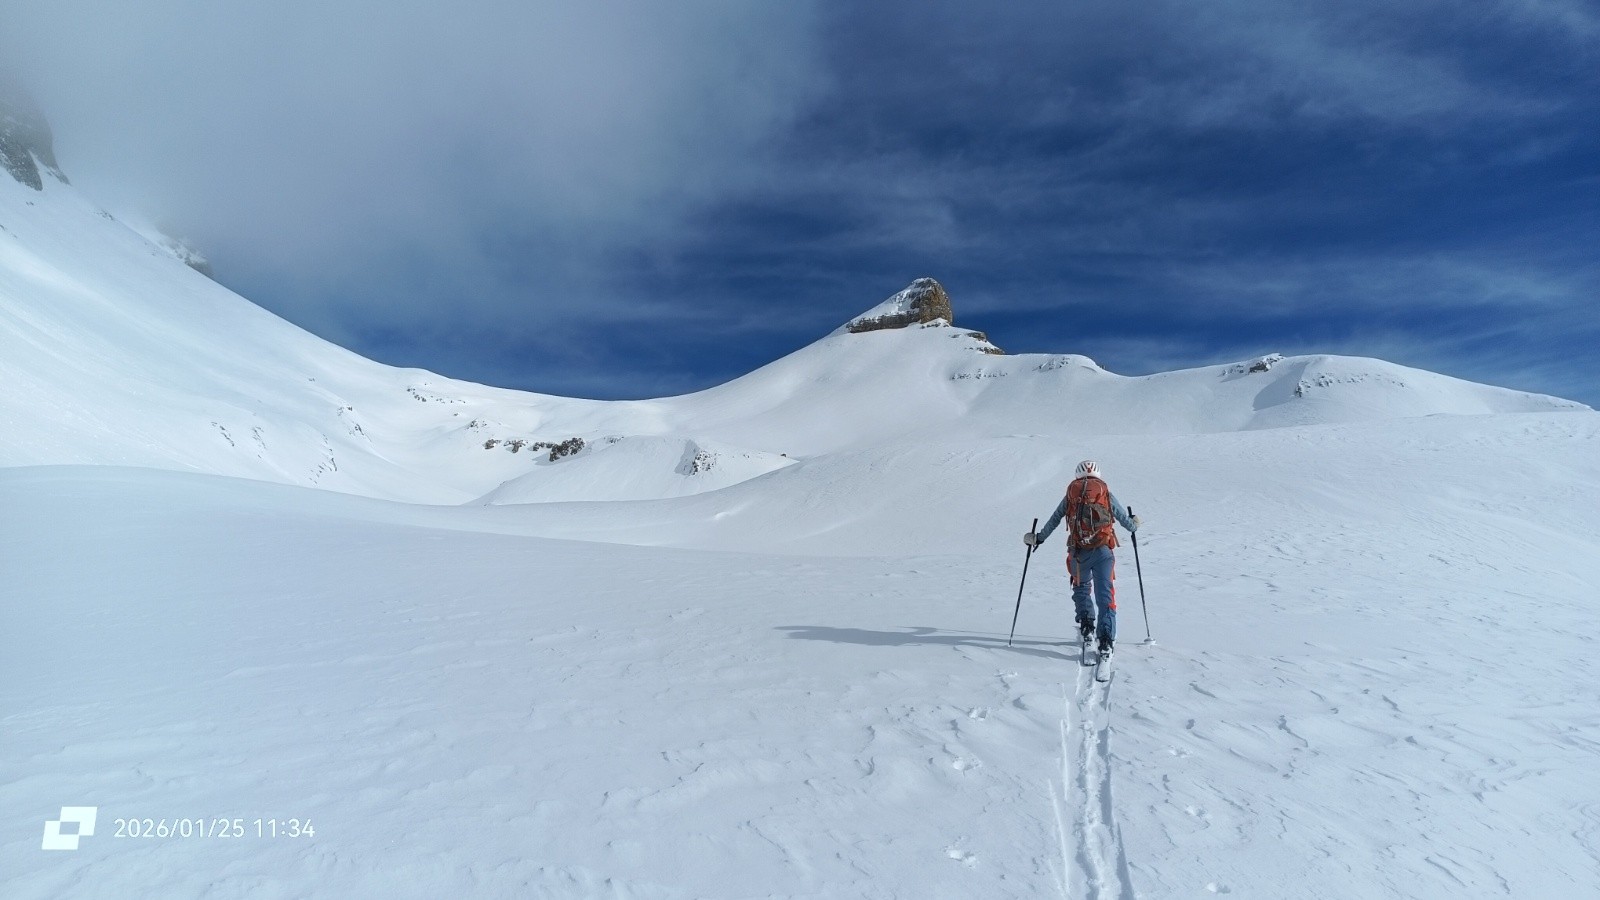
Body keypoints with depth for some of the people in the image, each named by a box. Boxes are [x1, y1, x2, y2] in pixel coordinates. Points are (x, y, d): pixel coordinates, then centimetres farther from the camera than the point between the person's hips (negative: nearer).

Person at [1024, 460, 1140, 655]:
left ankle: (1086, 627, 11)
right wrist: (1134, 525, 39)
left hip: (1078, 553, 1)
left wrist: (1038, 538, 22)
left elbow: (1054, 520, 10)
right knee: (1105, 595, 1)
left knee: (1081, 588, 23)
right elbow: (1124, 519, 16)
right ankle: (1106, 640, -8)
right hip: (1103, 551, -1)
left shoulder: (1071, 494, 8)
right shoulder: (1105, 493, 7)